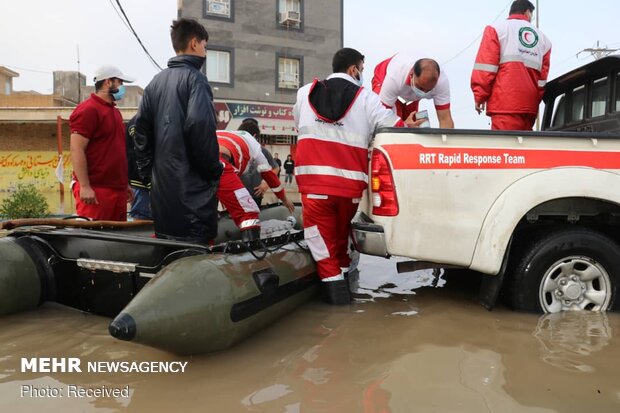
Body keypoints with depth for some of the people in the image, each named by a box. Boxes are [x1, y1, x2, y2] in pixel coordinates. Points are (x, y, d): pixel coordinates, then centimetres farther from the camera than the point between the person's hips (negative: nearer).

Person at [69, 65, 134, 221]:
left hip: (117, 189, 9)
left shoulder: (114, 111, 20)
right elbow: (77, 150, -14)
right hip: (95, 190, -8)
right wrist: (85, 187, -20)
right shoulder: (88, 110, -7)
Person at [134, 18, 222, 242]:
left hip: (162, 182, 8)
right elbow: (200, 127, -21)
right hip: (191, 184, -8)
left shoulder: (156, 81, 15)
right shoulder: (194, 77, -8)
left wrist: (147, 169, 18)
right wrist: (215, 170, -11)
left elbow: (141, 129, 14)